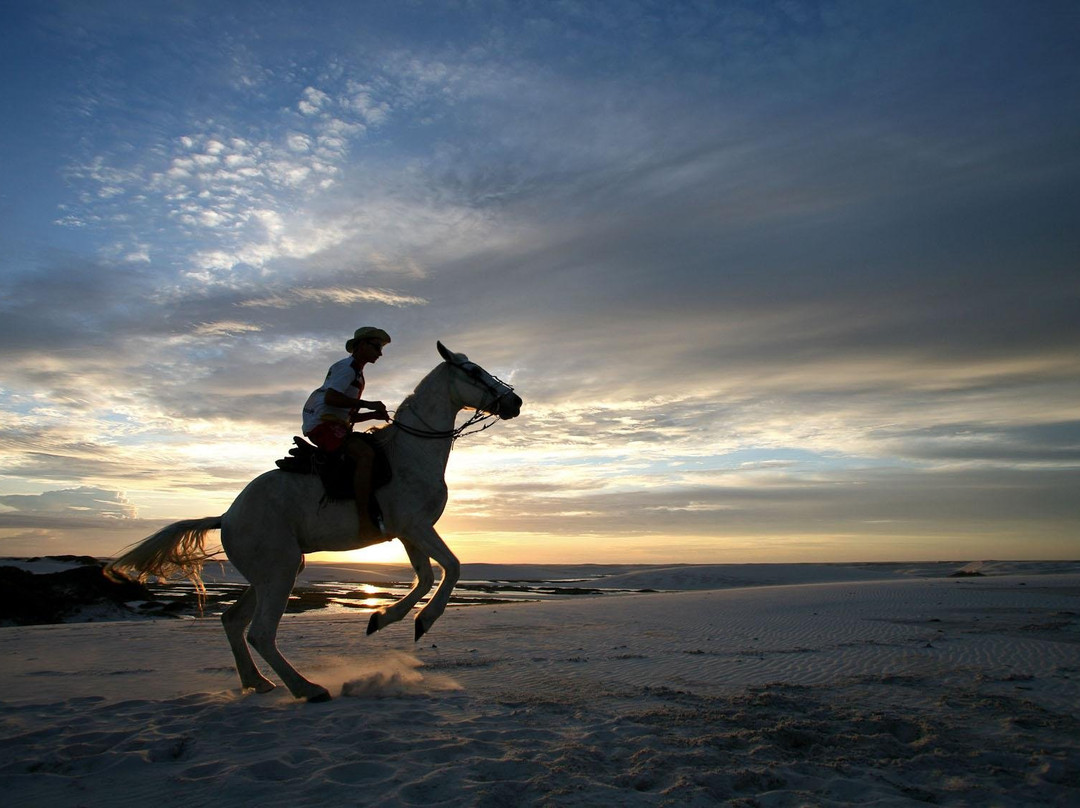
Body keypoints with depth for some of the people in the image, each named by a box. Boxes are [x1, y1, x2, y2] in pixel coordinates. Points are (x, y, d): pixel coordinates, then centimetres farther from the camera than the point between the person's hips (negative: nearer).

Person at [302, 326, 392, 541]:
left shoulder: (356, 374, 26)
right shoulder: (346, 367, -4)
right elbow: (331, 397, -21)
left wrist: (374, 414, 10)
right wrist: (368, 404, -18)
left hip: (334, 425, 11)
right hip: (322, 424, -11)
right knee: (366, 454, -29)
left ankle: (375, 512, 1)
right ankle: (365, 522, -38)